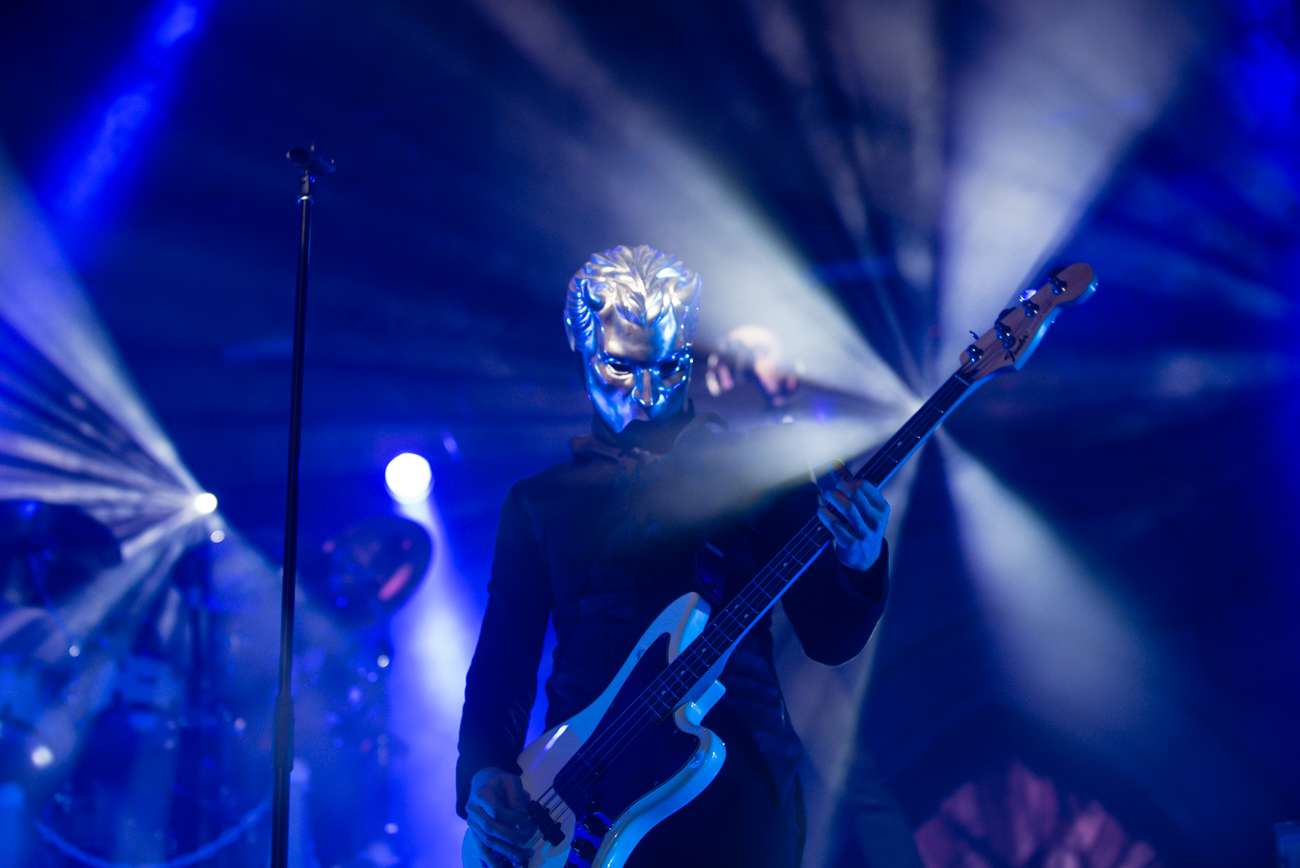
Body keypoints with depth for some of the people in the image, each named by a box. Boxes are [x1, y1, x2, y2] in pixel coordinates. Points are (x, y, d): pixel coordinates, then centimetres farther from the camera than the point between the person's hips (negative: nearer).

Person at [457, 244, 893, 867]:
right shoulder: (539, 502, 13)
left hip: (738, 783, -1)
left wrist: (858, 565, -19)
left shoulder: (757, 471, 7)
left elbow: (829, 638, 3)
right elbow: (502, 664, 11)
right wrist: (483, 773, -7)